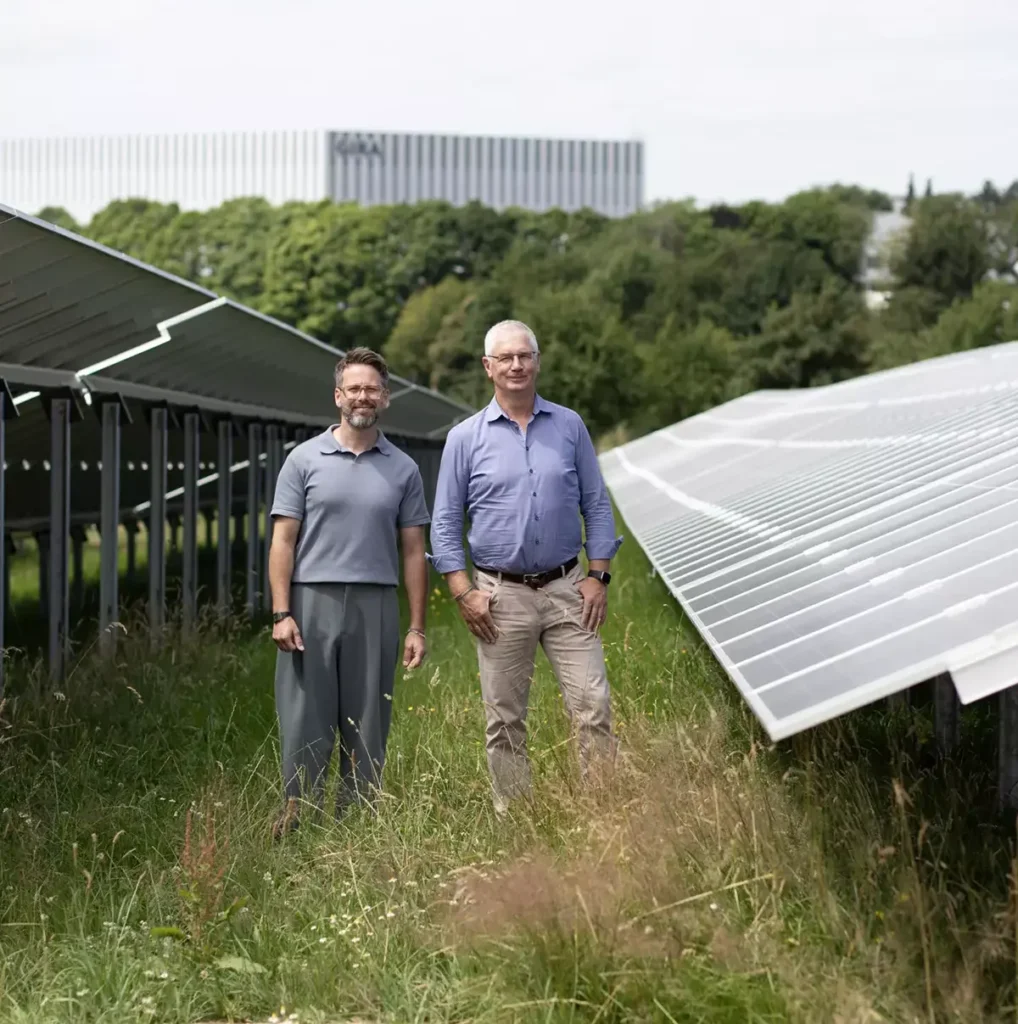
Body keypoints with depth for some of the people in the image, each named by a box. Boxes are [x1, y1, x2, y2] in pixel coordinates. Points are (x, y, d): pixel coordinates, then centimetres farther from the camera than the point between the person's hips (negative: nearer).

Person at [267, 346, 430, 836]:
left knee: (367, 727, 5)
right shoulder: (304, 460, 4)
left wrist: (416, 627, 2)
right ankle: (295, 823, 4)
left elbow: (413, 551, 9)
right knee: (305, 722, -2)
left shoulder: (403, 469, 10)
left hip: (375, 606, 2)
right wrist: (281, 613, -9)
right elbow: (283, 540, 1)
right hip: (313, 600, -2)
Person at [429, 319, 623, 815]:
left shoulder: (569, 426, 8)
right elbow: (445, 522, 4)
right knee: (505, 720, 5)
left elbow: (596, 505, 9)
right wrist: (464, 592, -5)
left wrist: (598, 576, 0)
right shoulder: (465, 438, 3)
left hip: (566, 589, 1)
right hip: (501, 596, -1)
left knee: (594, 708, -4)